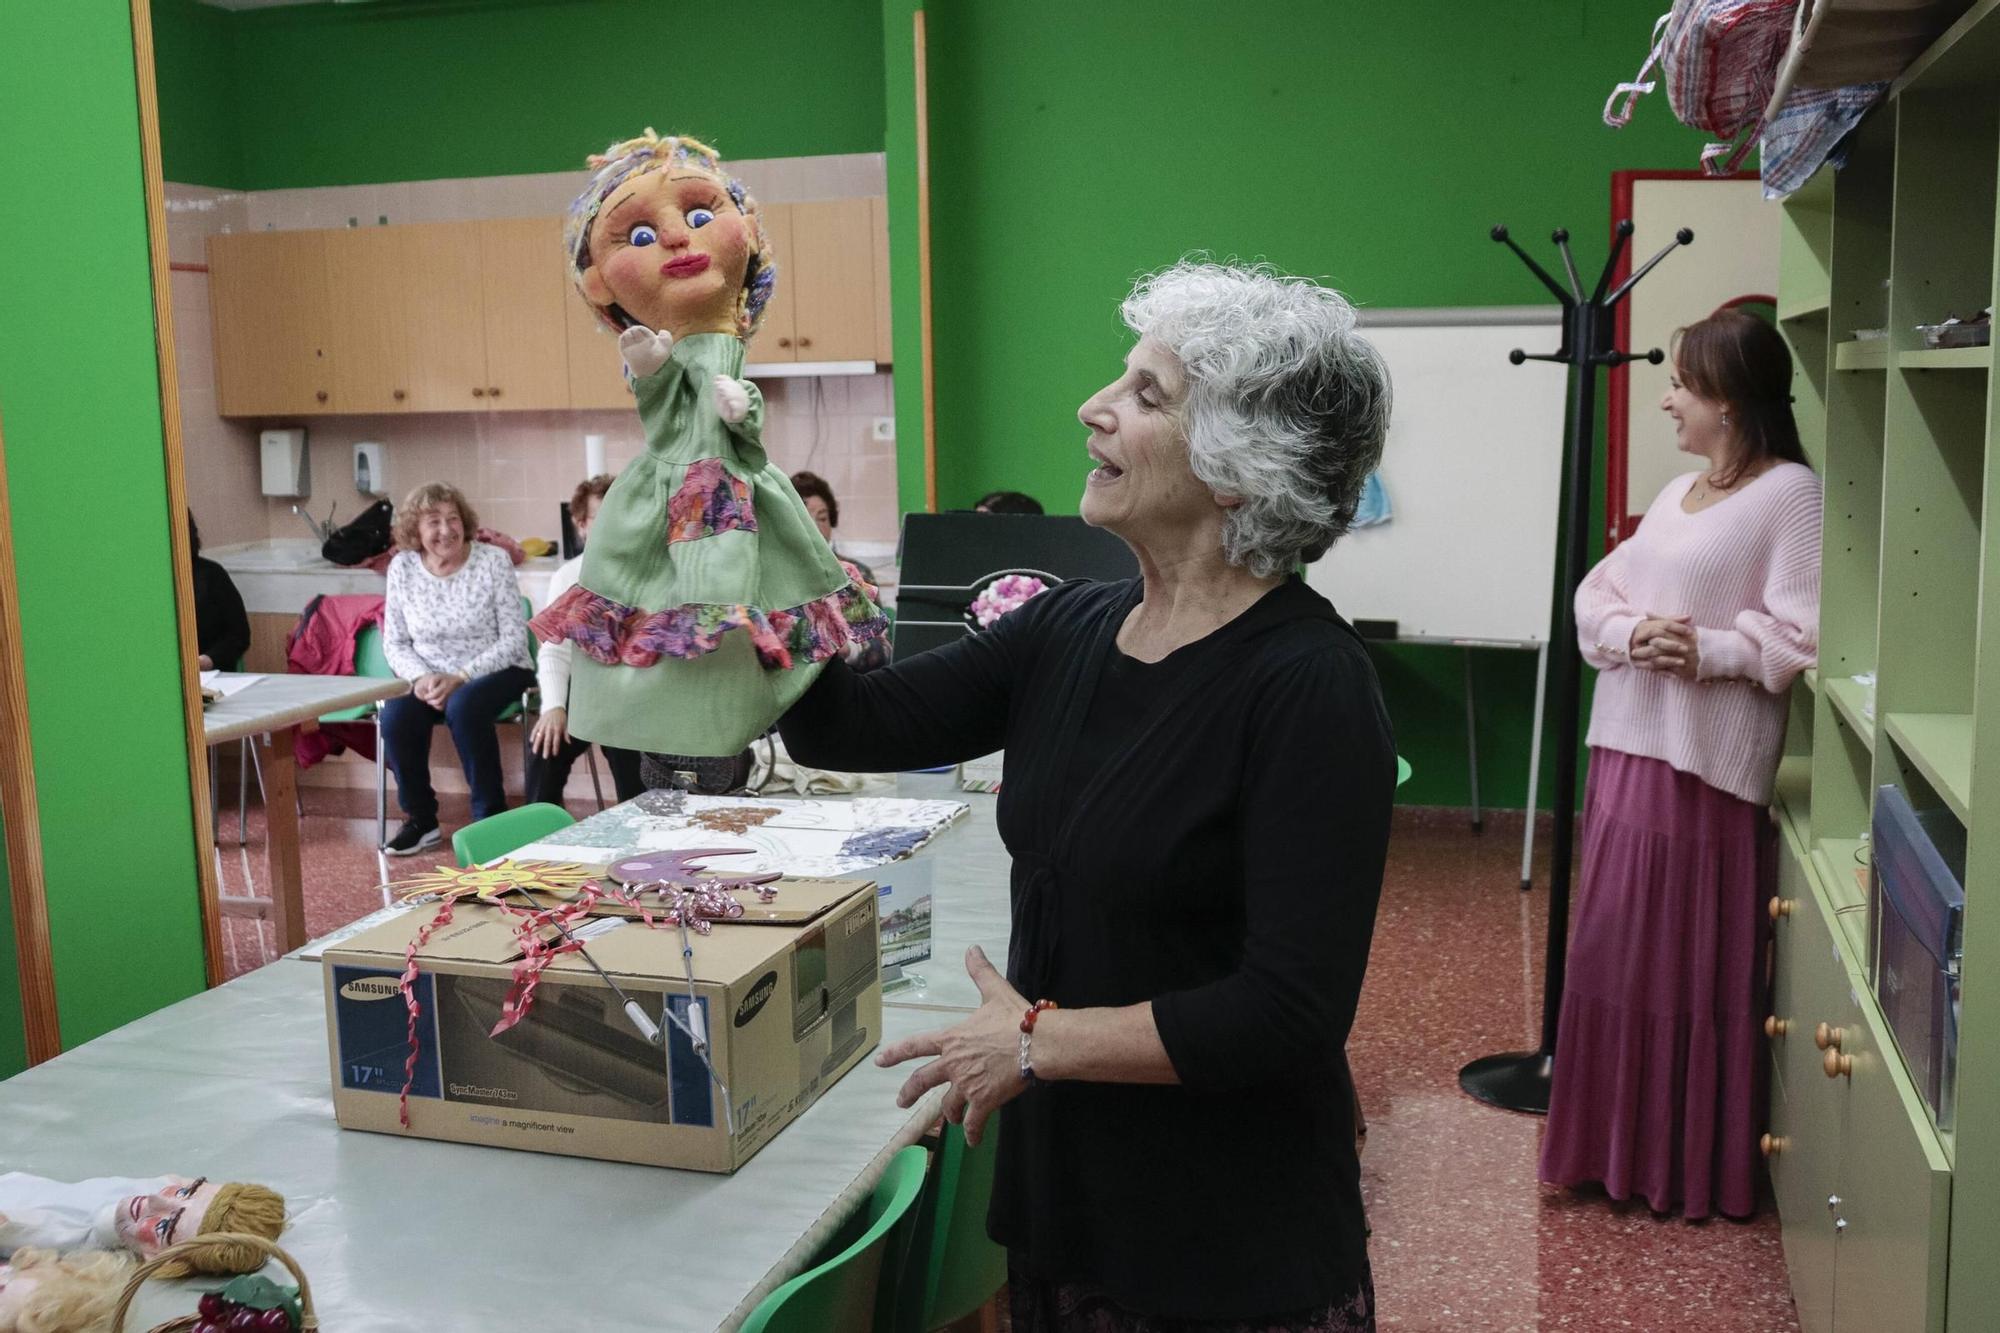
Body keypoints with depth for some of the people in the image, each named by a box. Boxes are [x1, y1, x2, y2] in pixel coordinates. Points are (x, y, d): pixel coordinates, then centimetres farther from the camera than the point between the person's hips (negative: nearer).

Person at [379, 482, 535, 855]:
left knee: (463, 707, -34)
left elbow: (515, 638, -11)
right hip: (431, 677, 3)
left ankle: (490, 815, -15)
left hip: (496, 671, -3)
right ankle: (420, 819, -3)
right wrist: (421, 677, -17)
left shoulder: (493, 561, -10)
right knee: (396, 716, -25)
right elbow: (395, 643, 4)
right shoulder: (402, 567, -1)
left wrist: (461, 677, -21)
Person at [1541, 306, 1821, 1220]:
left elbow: (1802, 637, -17)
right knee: (1616, 948, 13)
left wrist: (1707, 649, -21)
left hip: (1708, 762, -8)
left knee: (1696, 963, 1)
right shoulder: (1677, 493, 15)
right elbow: (1597, 594, 11)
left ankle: (1697, 1163, 16)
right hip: (1626, 746, 8)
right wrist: (1629, 633, -8)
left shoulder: (1790, 493, -10)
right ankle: (1621, 1141, 28)